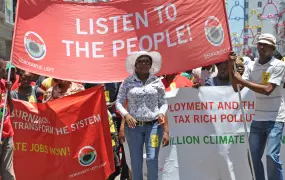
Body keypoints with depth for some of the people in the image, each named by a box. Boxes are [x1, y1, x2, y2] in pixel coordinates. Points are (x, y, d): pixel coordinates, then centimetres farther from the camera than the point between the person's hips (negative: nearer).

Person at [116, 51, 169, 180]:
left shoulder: (157, 82, 5)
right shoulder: (127, 82, 3)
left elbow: (163, 103, 9)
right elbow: (119, 102, 3)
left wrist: (161, 114, -11)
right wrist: (126, 115, -14)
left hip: (153, 125, 0)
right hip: (133, 126, 0)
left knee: (152, 159, -5)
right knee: (135, 161, 4)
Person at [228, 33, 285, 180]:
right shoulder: (252, 66, 6)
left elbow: (267, 90, -20)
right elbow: (237, 88, 1)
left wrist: (242, 80, -19)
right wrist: (230, 67, -9)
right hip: (258, 118, 6)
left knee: (272, 156, -13)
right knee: (253, 156, 7)